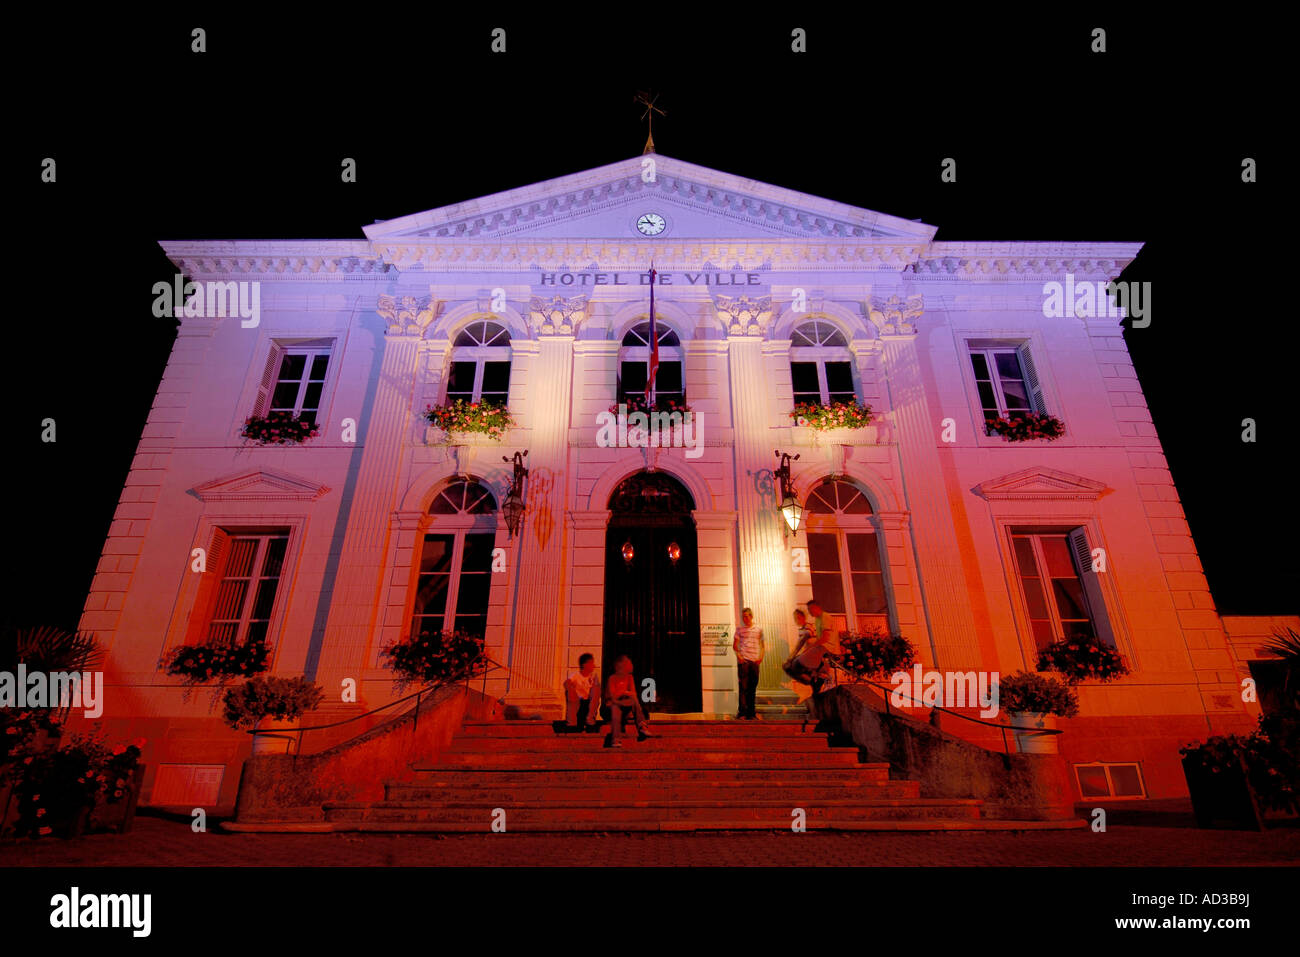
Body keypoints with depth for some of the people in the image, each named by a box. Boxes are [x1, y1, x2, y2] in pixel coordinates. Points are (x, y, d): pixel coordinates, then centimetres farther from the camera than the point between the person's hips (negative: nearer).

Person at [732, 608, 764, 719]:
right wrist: (738, 655, -10)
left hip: (755, 660, 2)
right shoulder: (739, 630, 8)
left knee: (753, 686, 5)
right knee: (743, 686, -6)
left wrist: (761, 657, -3)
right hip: (743, 660, -2)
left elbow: (762, 645, 12)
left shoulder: (759, 629, 11)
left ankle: (750, 712, 13)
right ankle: (742, 710, -3)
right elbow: (734, 645, 7)